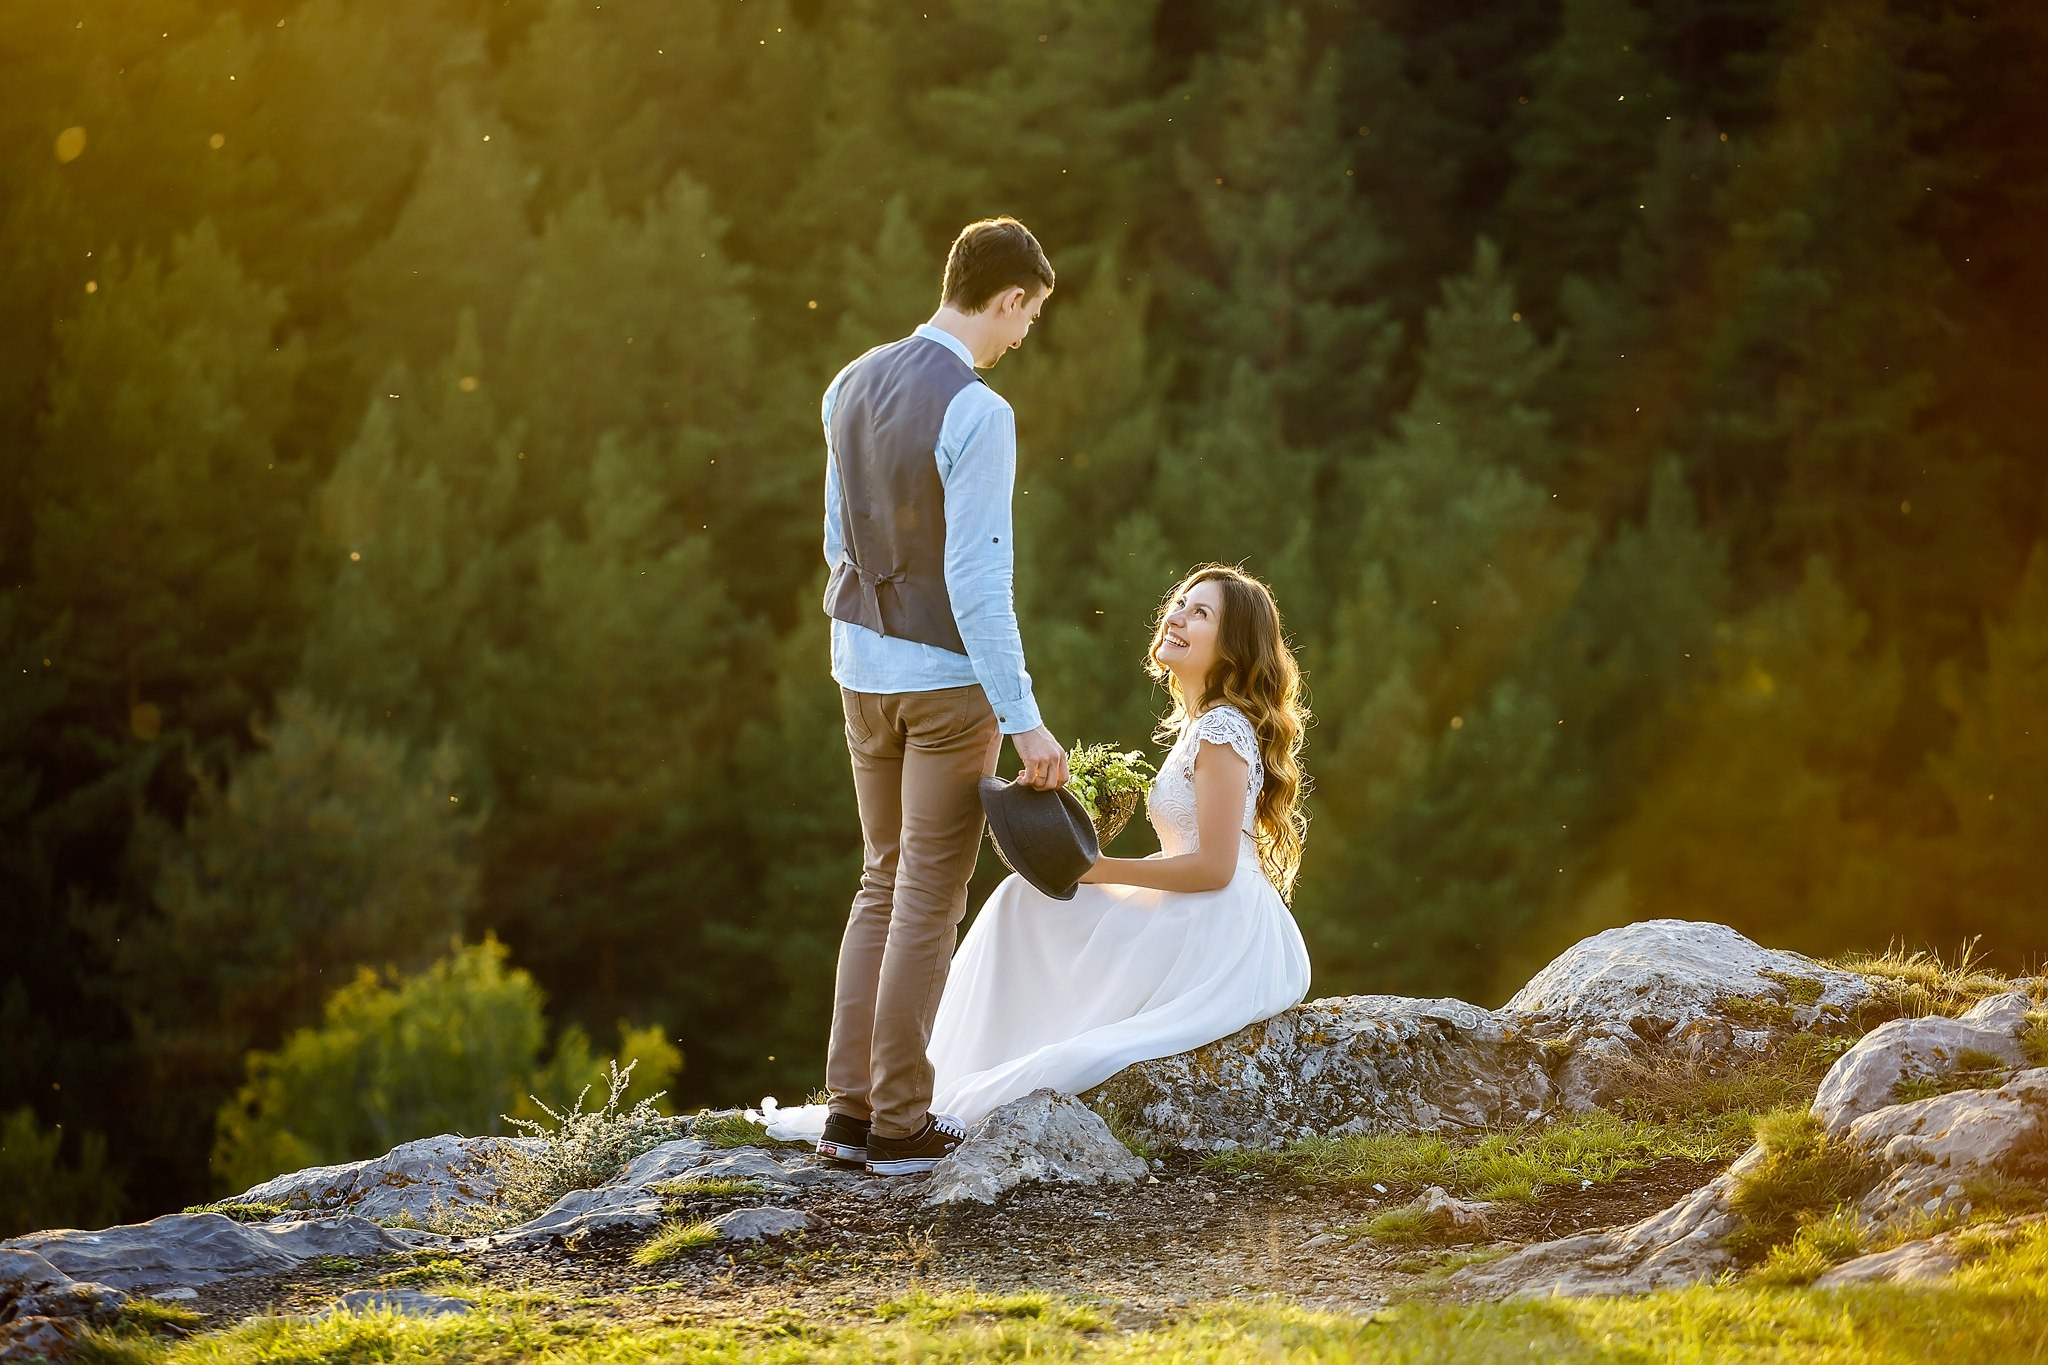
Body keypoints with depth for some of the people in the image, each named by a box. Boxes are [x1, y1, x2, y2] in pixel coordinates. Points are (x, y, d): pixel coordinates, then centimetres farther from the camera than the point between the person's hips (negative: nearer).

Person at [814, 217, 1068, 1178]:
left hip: (861, 664, 7)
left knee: (882, 882, 17)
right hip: (946, 674, -7)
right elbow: (976, 581, -23)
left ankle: (849, 1106, 16)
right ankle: (899, 1121, 8)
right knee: (930, 898, 2)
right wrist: (1023, 720, -20)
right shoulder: (976, 415, -21)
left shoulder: (852, 387, 4)